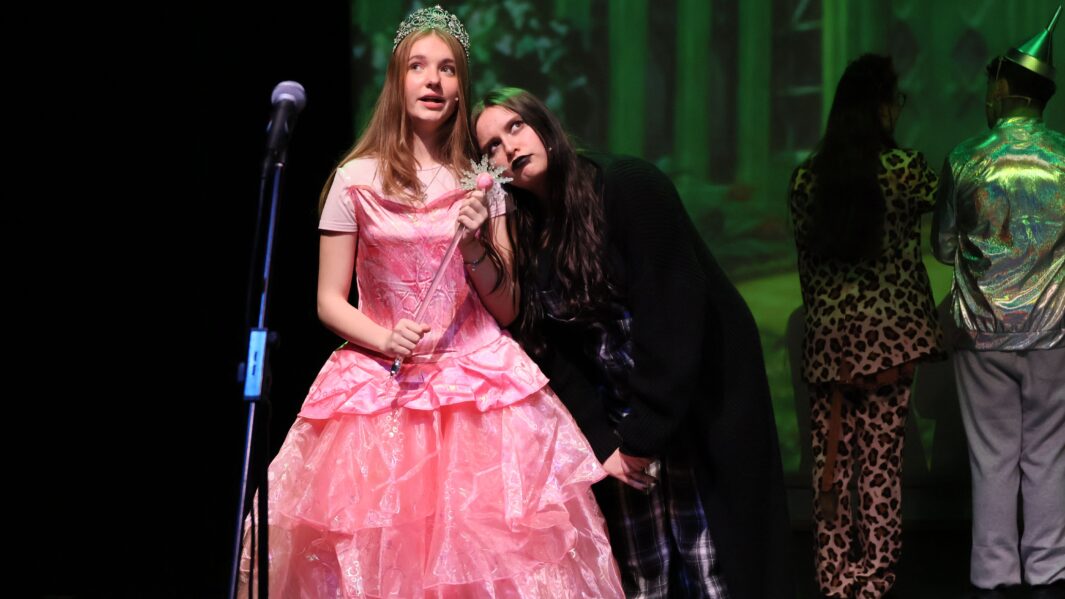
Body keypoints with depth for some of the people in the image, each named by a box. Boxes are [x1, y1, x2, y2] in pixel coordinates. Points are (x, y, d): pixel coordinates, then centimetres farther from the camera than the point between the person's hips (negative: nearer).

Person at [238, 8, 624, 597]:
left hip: (478, 381, 2)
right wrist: (384, 339, -15)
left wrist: (476, 244, -8)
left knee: (490, 549, -7)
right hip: (382, 389, -2)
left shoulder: (481, 183, 9)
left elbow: (506, 310, 9)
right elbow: (329, 301, 3)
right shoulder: (356, 180, 1)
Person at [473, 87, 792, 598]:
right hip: (615, 424, 5)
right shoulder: (524, 239, 5)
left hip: (700, 405, -5)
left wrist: (645, 432, -20)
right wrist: (601, 443, -9)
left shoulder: (629, 186, -13)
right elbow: (554, 357, 2)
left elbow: (671, 309, -19)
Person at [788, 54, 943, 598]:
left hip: (827, 332, 4)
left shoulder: (806, 177, 4)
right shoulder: (903, 170, -8)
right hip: (888, 331, -3)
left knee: (831, 456, 9)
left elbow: (805, 256, 9)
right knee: (881, 460, 1)